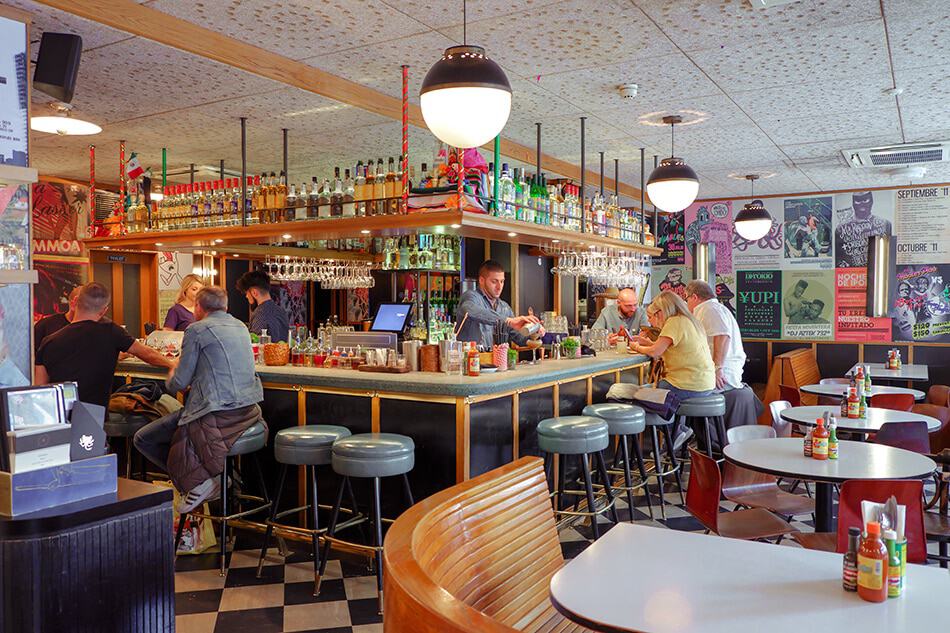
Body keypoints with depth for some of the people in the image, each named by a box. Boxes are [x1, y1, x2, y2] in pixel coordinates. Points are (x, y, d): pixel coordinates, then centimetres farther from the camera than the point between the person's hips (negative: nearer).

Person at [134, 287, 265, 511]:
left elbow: (179, 383, -4)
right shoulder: (241, 327, 15)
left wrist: (171, 378, 20)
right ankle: (216, 476, 19)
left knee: (142, 440, 5)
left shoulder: (197, 330, -6)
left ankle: (196, 480, -6)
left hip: (217, 414, -8)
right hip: (248, 410, 8)